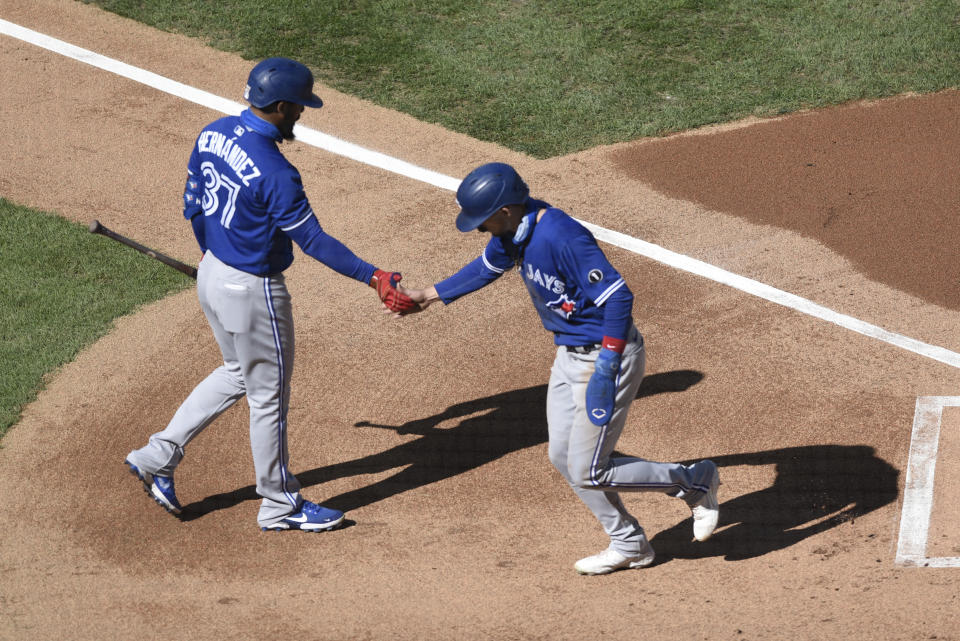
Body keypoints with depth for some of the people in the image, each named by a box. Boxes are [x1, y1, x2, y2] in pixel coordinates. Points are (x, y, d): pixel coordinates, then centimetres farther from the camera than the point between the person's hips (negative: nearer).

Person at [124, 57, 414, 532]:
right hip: (252, 292, -8)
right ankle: (279, 505, 25)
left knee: (237, 374, 27)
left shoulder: (212, 135, -2)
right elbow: (313, 241, -25)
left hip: (211, 275, 8)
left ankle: (158, 457, 29)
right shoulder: (274, 172, -28)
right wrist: (373, 278, -21)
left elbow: (193, 207, 10)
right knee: (268, 395, 9)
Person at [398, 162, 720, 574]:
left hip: (605, 354, -10)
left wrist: (607, 366, -32)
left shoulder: (562, 237, -30)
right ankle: (629, 545, 28)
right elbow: (486, 267, 20)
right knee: (563, 458, 14)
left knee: (587, 472, -5)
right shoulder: (515, 231, -2)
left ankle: (695, 481, 12)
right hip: (569, 355, 10)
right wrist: (430, 296, 25)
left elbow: (618, 297, -31)